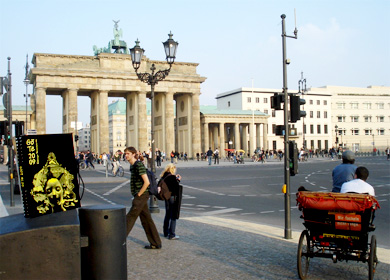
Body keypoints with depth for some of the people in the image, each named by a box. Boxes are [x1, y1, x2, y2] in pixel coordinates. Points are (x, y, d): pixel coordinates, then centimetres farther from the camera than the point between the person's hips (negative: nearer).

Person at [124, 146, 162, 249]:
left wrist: (138, 195, -16)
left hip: (141, 196, -10)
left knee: (130, 218, -5)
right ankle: (156, 244, 18)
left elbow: (146, 182, -22)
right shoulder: (132, 166, 14)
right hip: (138, 196, 10)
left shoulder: (139, 165, -15)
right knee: (146, 219, 12)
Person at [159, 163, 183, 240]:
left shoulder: (164, 176, 4)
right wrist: (178, 180, -7)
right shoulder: (172, 177, -18)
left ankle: (166, 232, 30)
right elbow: (176, 188, -19)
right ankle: (171, 235, 2)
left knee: (167, 215, 20)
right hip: (173, 197, -8)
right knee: (173, 216, 0)